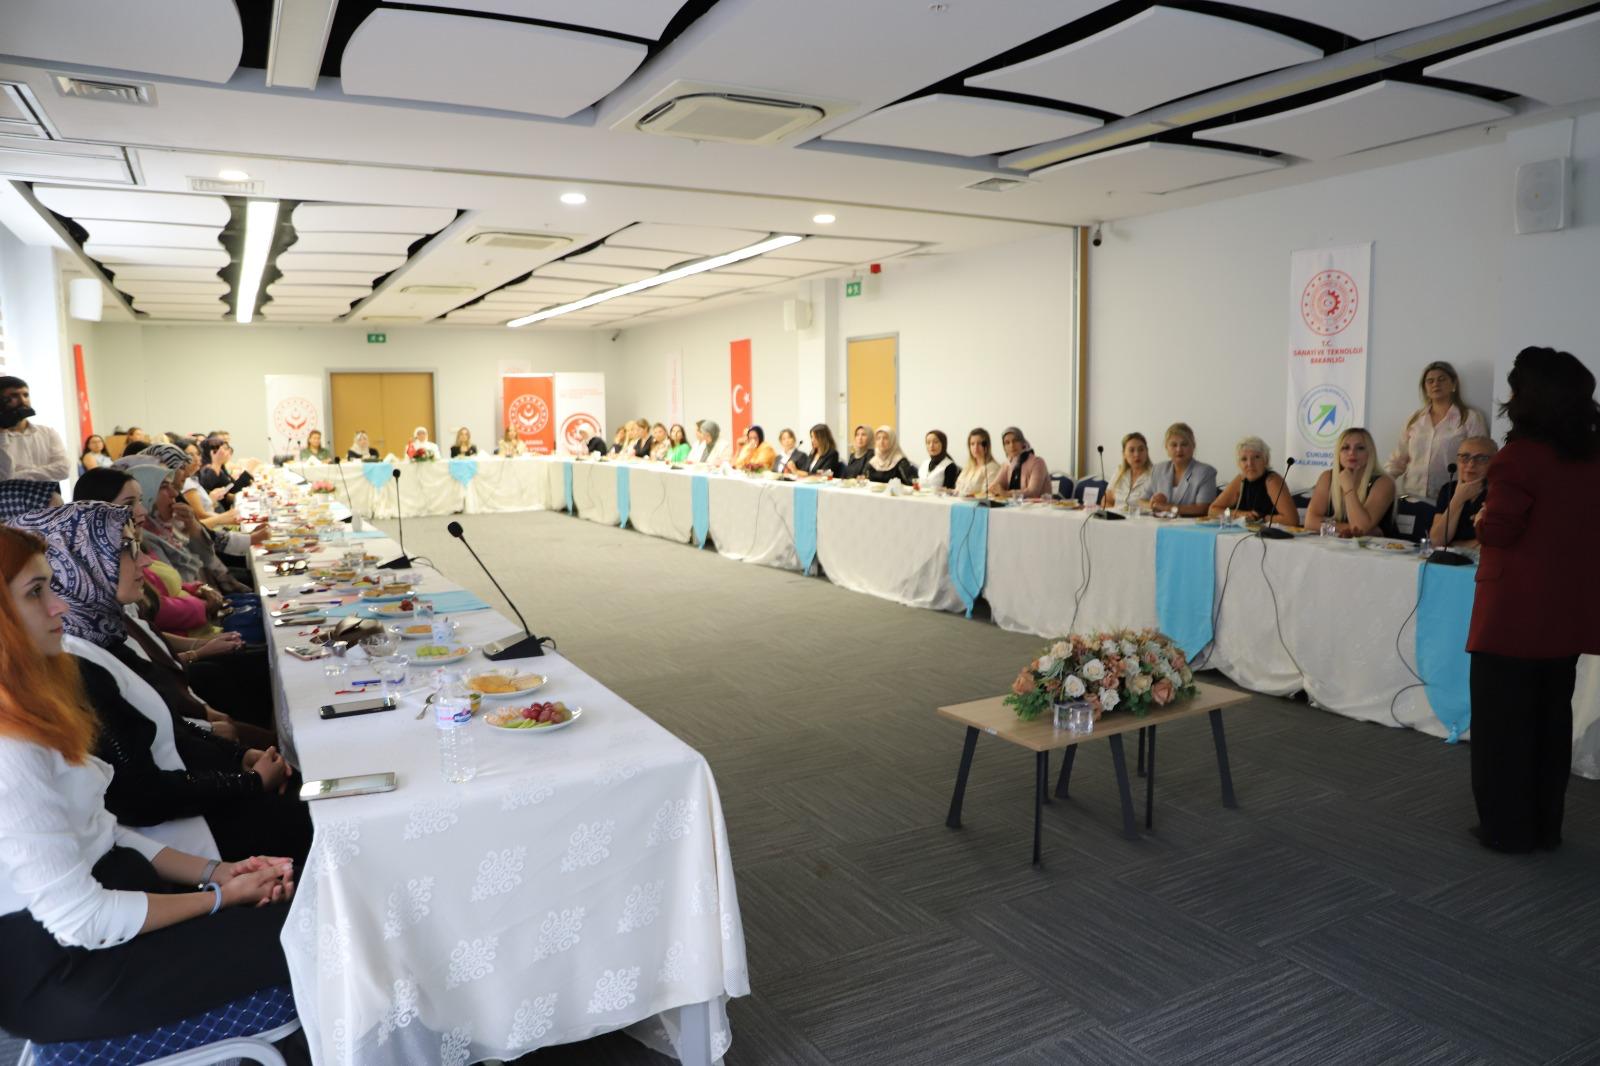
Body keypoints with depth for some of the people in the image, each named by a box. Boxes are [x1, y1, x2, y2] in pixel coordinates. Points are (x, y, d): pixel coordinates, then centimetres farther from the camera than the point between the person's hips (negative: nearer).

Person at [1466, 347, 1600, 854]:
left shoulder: (1520, 456, -16)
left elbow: (1497, 532, -14)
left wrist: (1482, 519, 5)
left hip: (1516, 612, -7)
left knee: (1503, 720, 5)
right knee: (1551, 718, 16)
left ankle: (1507, 827, 14)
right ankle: (1545, 825, 26)